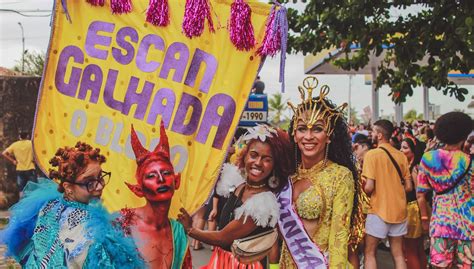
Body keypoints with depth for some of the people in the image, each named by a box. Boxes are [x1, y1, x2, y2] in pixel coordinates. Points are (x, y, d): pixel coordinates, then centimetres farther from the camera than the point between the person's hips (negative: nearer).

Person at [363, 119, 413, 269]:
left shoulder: (372, 154, -12)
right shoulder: (401, 155, 4)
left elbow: (369, 187, -17)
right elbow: (408, 187, 6)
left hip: (379, 210, -5)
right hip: (399, 210, 5)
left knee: (370, 253, 7)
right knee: (398, 254, 14)